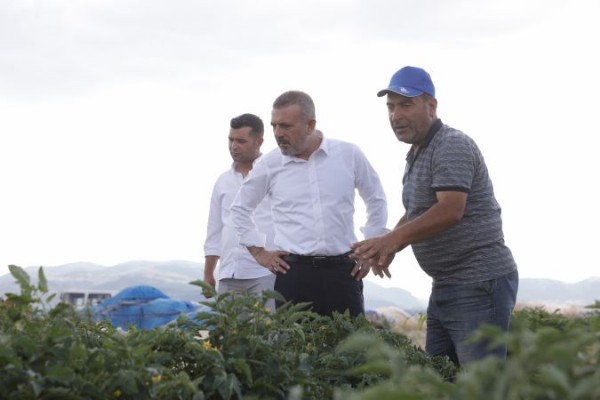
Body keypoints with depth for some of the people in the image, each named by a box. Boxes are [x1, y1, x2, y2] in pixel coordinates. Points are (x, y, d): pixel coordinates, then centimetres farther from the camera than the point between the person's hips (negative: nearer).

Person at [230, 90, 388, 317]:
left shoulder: (349, 155, 2)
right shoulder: (270, 164, 3)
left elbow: (376, 200, 16)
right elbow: (240, 208, 17)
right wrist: (258, 251, 11)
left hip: (343, 270, 0)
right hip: (293, 273, 0)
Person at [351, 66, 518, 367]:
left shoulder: (452, 147, -13)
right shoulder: (416, 154, 17)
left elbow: (450, 211, -26)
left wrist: (391, 240, -34)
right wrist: (389, 247, 4)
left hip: (479, 284, -10)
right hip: (445, 285, 10)